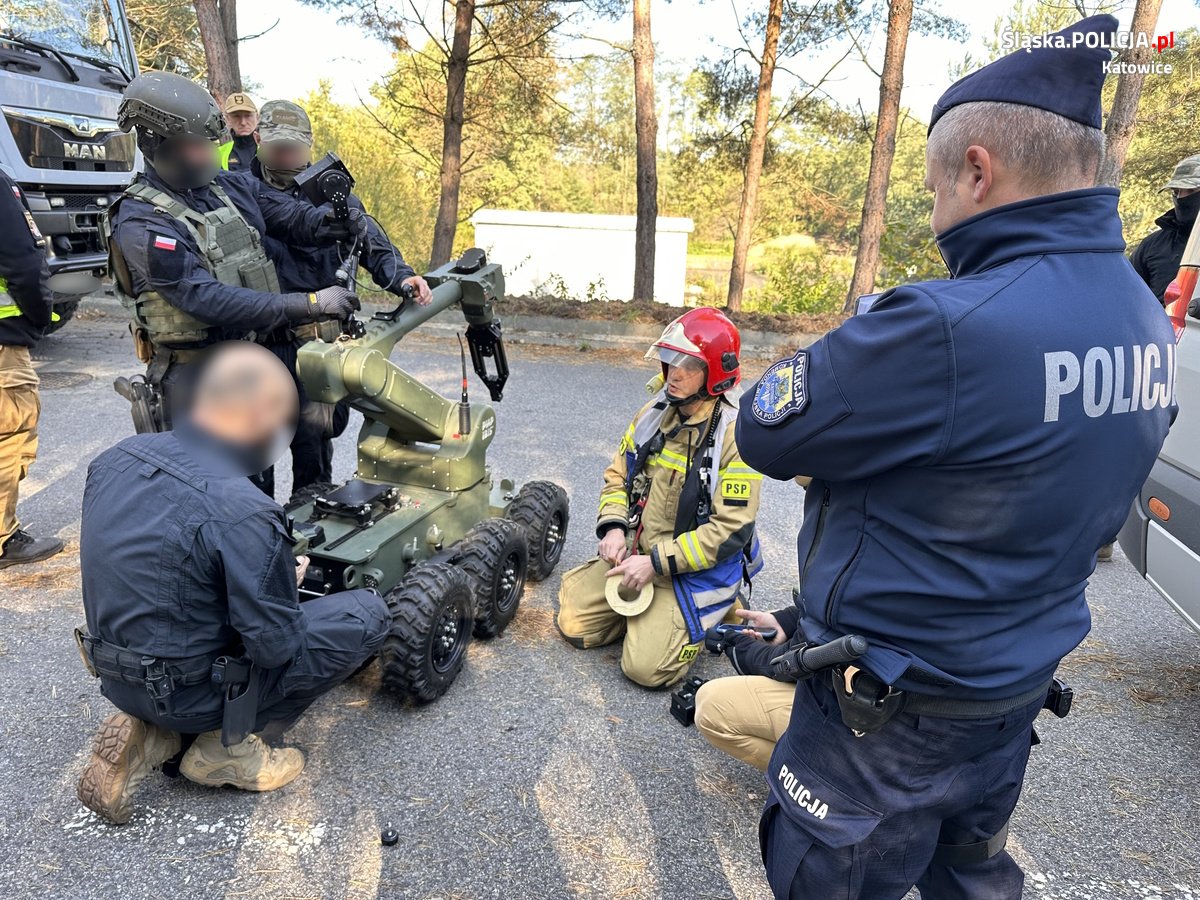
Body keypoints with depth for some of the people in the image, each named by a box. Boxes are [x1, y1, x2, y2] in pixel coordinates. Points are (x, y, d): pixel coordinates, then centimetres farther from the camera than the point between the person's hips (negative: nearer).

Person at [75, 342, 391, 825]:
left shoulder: (115, 458, -5)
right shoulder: (242, 512, -29)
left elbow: (141, 567, 10)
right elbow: (279, 647, -22)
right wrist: (287, 582, -2)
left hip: (115, 675, 8)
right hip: (186, 689, -7)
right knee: (367, 613, -4)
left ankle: (149, 734, 13)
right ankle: (228, 745, 2)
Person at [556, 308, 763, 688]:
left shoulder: (734, 434, -19)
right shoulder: (654, 413, 1)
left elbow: (732, 529, -21)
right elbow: (617, 475, 11)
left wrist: (657, 563, -22)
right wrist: (613, 527, -9)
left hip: (696, 569, -6)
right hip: (635, 552, 6)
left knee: (646, 667, -14)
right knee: (573, 622, 3)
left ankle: (710, 613, 11)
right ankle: (648, 611, 21)